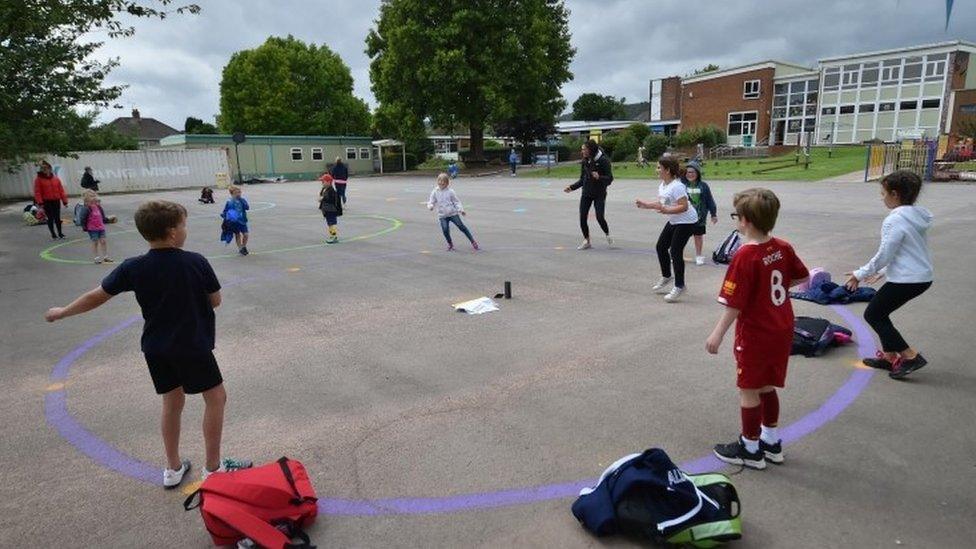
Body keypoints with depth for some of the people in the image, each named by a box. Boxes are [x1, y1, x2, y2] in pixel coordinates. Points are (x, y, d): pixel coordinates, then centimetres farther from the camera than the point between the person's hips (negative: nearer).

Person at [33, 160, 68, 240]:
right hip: (46, 202, -2)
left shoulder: (55, 178, 7)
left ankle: (60, 233, 18)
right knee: (50, 218, 3)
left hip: (56, 201, 2)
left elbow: (61, 190, 8)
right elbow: (37, 192, -6)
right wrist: (40, 202, -14)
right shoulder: (38, 179, -3)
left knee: (57, 218, 7)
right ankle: (53, 234, 13)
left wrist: (64, 201, 4)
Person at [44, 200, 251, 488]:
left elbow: (97, 297, 3)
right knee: (216, 398, 9)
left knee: (172, 402, 18)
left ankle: (173, 469, 29)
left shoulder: (132, 268, -7)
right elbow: (215, 300, -5)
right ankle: (213, 468, 15)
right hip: (193, 345, -5)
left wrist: (62, 312, 20)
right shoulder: (195, 262, -16)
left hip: (155, 347, 5)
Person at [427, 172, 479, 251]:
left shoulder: (450, 192, 0)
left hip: (453, 213, -1)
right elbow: (431, 202, 5)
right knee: (445, 230, -15)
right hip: (442, 215, 1)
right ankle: (450, 244, 11)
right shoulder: (435, 192, 3)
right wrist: (430, 206, -19)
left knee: (462, 227, -6)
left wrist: (460, 209, -10)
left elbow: (456, 202, 5)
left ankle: (473, 242, 2)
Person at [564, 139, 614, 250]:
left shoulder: (603, 161, -12)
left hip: (599, 194, -5)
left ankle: (608, 236, 20)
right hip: (586, 194, 5)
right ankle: (586, 241, 16)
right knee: (582, 218, -1)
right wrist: (572, 187, 3)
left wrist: (599, 177, -29)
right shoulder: (584, 162, 5)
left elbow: (610, 178, -12)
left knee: (600, 217, -10)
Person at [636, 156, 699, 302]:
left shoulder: (676, 186, -25)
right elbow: (661, 203, 14)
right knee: (661, 246, 12)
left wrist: (666, 210, -38)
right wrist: (646, 205, 6)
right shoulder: (662, 185, 4)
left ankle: (679, 286, 1)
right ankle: (666, 277, 31)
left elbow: (684, 206, -30)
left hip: (686, 222, -10)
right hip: (673, 221, 10)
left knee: (675, 252, -11)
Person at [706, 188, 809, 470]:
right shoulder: (783, 248, -2)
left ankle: (750, 449, 21)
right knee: (766, 386, 21)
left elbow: (735, 304, -22)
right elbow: (802, 277, 14)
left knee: (748, 390, 8)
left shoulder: (745, 256, -23)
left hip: (754, 335, -7)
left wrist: (717, 334, -14)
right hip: (782, 331, 7)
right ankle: (771, 441, 35)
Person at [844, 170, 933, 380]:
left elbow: (884, 255, -18)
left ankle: (910, 356, 4)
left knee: (872, 315, 6)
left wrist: (860, 274, -6)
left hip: (906, 280, -9)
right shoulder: (918, 215, 9)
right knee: (880, 312, 20)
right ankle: (889, 356, 25)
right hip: (923, 276, 9)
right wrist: (882, 272, 22)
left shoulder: (894, 221, -19)